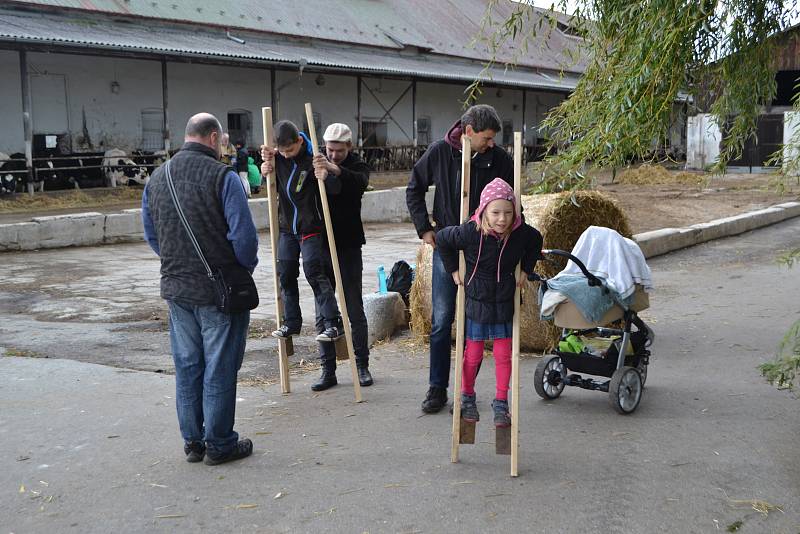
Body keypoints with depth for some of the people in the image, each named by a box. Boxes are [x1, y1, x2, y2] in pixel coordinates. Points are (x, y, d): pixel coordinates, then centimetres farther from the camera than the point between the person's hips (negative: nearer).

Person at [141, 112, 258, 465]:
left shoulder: (156, 178, 8)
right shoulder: (222, 176, -14)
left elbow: (151, 236, 14)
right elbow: (244, 234, -17)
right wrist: (247, 265, 1)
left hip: (175, 288, 6)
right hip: (220, 290, -6)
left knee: (187, 367, 15)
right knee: (219, 369, 4)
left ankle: (193, 441, 24)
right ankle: (219, 444, 13)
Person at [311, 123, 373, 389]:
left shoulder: (356, 166, -4)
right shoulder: (314, 163, 4)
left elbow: (361, 182, -27)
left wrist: (335, 170, -46)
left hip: (348, 247, -3)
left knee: (355, 309, 3)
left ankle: (362, 365, 15)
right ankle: (328, 370, 14)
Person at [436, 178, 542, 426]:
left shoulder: (521, 233, -15)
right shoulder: (469, 232, -22)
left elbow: (536, 241, 9)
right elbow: (442, 239, -3)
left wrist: (526, 269, 3)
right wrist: (453, 270, -2)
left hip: (504, 303, 2)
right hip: (476, 302, -2)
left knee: (503, 354, 6)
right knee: (473, 354, 9)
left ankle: (501, 404, 20)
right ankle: (467, 398, 30)